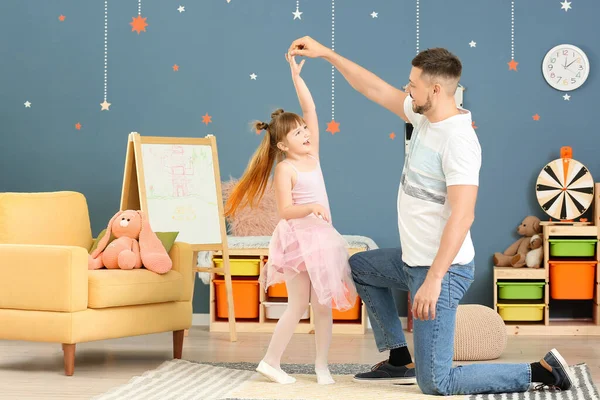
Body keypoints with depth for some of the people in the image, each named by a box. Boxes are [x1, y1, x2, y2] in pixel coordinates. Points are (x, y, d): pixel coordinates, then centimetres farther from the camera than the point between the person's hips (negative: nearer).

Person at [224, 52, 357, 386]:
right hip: (298, 239, -7)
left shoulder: (312, 155, 6)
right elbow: (285, 210, -16)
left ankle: (322, 365, 12)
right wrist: (311, 207, -32)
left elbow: (310, 109, 5)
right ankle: (271, 361, 7)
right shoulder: (285, 169, -10)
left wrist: (297, 77, 1)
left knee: (324, 305, 6)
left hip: (322, 237, 7)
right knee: (298, 306, -4)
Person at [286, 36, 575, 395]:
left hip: (443, 269, -10)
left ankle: (541, 371, 0)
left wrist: (433, 281, -31)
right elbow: (375, 89, 14)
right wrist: (325, 53, 14)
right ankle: (401, 362, 27)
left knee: (437, 384, -6)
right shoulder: (425, 117, 2)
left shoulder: (458, 140, -25)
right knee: (359, 267, 31)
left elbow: (462, 216, -30)